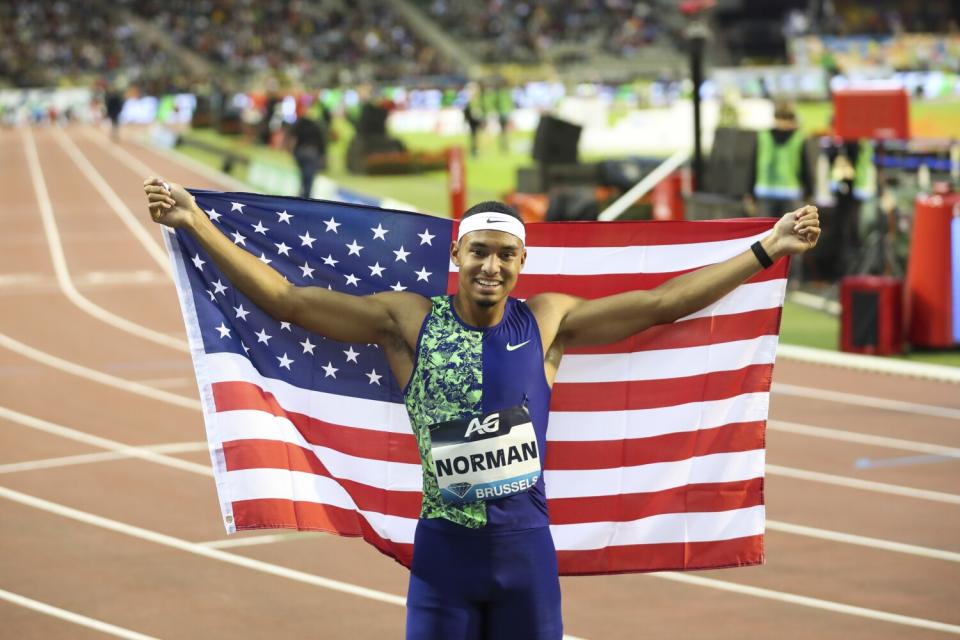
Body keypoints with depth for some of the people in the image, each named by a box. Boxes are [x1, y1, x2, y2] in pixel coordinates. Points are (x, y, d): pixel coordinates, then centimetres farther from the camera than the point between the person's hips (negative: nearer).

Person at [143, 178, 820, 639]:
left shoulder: (546, 321, 1)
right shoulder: (409, 320, -2)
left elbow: (661, 302, 3)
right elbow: (285, 299, -3)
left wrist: (767, 249, 1)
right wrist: (198, 224, -8)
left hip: (526, 545, 1)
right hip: (443, 547, -1)